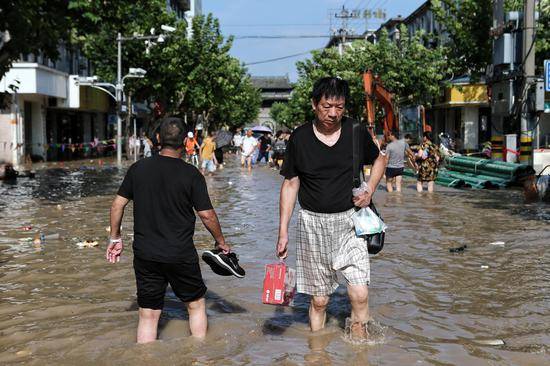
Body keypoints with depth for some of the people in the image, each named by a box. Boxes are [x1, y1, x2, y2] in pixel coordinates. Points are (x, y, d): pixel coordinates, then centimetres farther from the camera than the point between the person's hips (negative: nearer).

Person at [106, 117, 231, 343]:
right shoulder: (191, 174, -8)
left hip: (145, 254, 2)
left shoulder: (138, 168, 0)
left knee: (148, 314, 8)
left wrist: (115, 238, 15)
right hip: (181, 255, -2)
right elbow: (207, 214, -7)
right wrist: (221, 241, 8)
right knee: (196, 304, 17)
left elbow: (117, 205, 3)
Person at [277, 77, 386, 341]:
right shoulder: (300, 138, -4)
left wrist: (370, 191, -1)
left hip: (349, 221, 0)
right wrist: (283, 231, 0)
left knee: (360, 294, -11)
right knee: (319, 299, 8)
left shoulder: (356, 131, -3)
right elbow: (290, 183, 3)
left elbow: (379, 160, 17)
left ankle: (360, 340, 10)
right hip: (313, 223, 0)